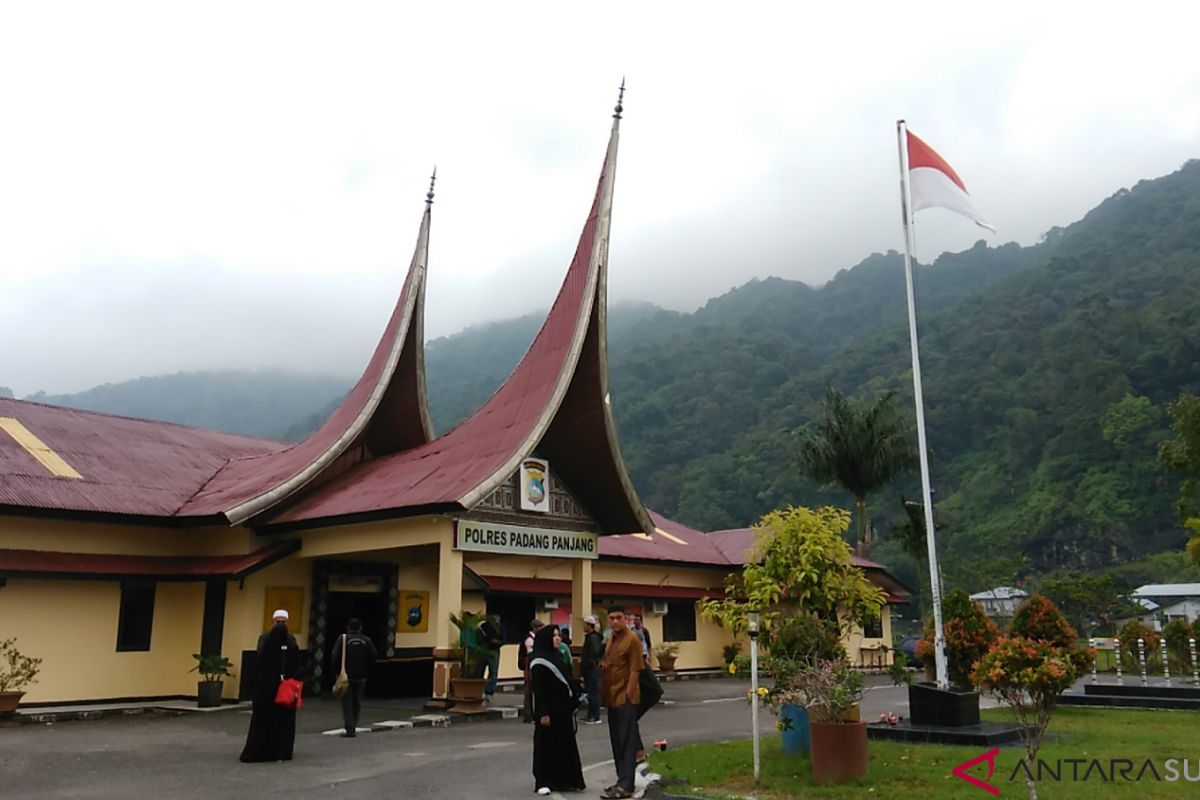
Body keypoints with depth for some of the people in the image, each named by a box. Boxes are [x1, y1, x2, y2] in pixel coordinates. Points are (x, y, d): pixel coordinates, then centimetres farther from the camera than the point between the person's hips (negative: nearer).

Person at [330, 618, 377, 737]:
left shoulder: (342, 639, -8)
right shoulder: (367, 640, 1)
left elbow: (335, 657, -12)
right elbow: (373, 657, 1)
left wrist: (337, 671, 0)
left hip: (346, 675, -3)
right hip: (361, 677, 3)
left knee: (347, 702, 1)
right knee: (357, 702, 14)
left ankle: (350, 729, -8)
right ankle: (353, 727, 18)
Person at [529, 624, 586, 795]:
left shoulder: (555, 656, 12)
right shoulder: (538, 660, -14)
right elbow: (538, 689, -17)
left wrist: (571, 703, 13)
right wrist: (542, 713, -21)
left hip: (561, 708, 8)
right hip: (549, 709, -8)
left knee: (564, 744, 11)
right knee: (546, 745, 1)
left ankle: (564, 780, 18)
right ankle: (543, 782, 10)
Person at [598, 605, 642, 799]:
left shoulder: (632, 639, -12)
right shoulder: (611, 639, 13)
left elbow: (634, 670, -15)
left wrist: (628, 695, -18)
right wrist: (602, 666, 1)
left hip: (626, 698, -8)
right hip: (612, 697, 8)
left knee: (627, 742, -4)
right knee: (616, 742, 13)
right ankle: (622, 781, 21)